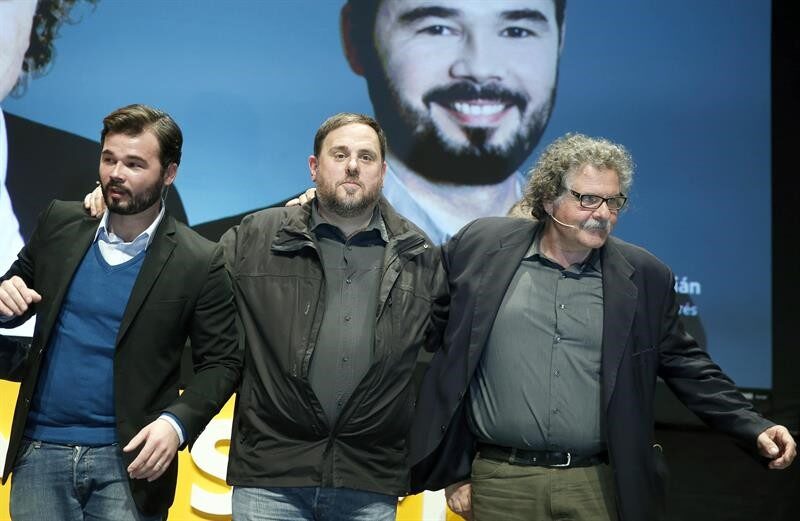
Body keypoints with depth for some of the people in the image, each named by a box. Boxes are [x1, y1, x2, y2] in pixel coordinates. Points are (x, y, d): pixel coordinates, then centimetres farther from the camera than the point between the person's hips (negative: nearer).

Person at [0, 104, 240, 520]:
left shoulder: (199, 262, -7)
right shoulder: (60, 224, 3)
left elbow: (220, 362, -4)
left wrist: (177, 422, -19)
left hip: (128, 459, -3)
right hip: (40, 450, 3)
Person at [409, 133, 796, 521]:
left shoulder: (645, 277, 5)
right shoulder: (481, 248, 1)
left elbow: (686, 366, 10)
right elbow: (441, 354, 6)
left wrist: (754, 429, -2)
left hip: (601, 486, 1)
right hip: (501, 485, -1)